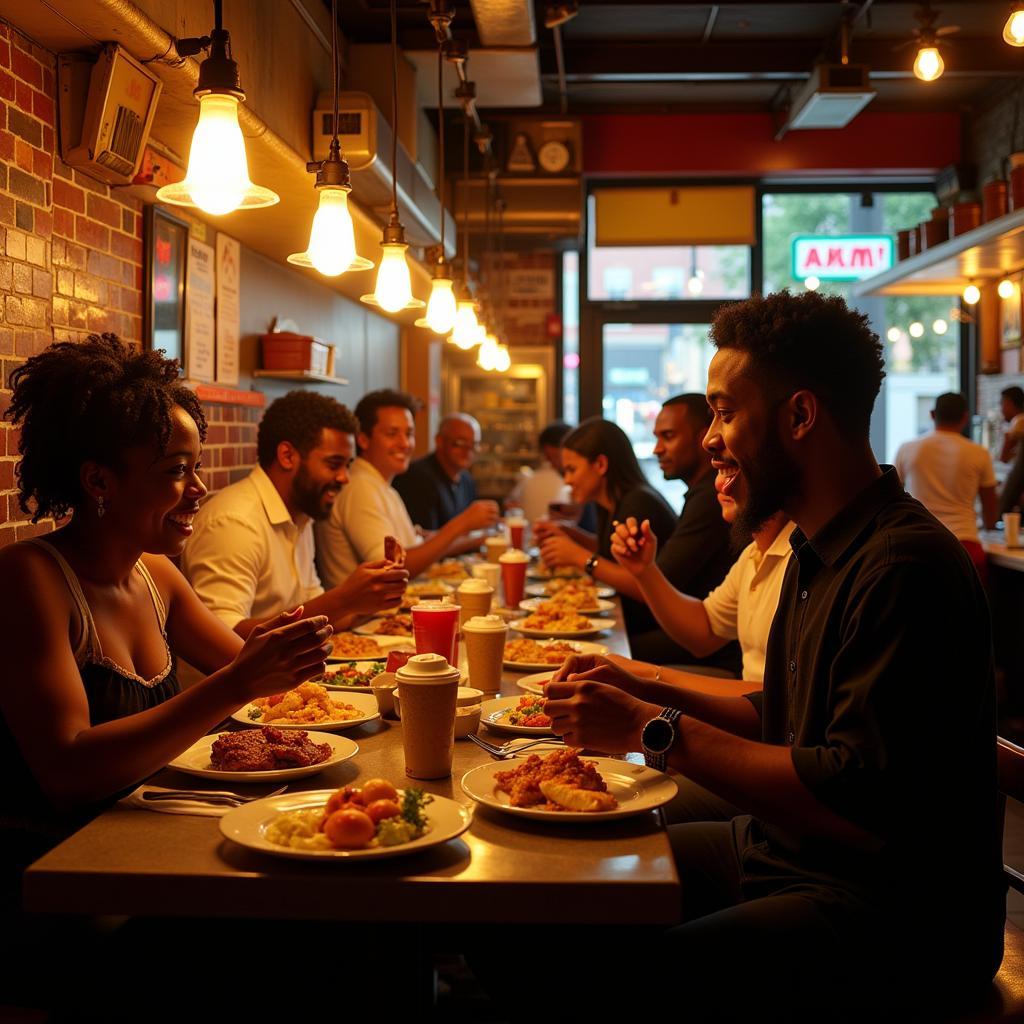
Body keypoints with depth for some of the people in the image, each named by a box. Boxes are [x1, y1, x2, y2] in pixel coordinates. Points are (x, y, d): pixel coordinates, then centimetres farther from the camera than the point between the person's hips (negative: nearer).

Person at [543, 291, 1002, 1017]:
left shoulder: (905, 567, -22)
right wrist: (645, 693, 5)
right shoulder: (819, 551, 12)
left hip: (893, 911, -9)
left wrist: (659, 730, -21)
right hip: (783, 850, 10)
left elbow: (859, 805, -27)